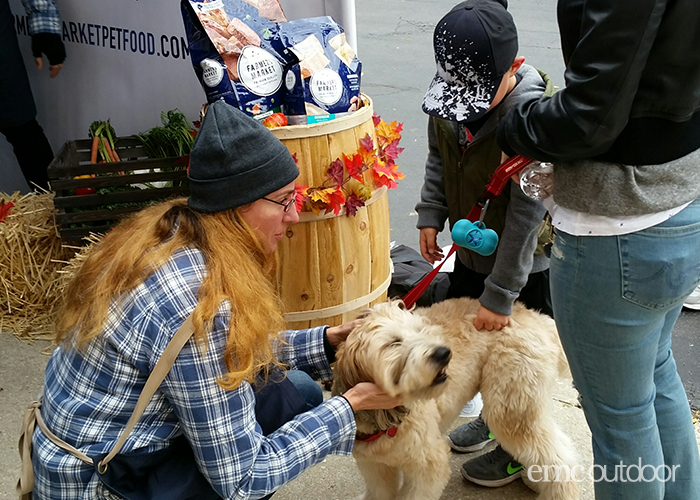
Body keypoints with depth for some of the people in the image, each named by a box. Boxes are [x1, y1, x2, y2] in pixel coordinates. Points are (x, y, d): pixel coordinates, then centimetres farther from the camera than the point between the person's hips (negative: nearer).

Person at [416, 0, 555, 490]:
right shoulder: (449, 98, -9)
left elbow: (527, 214, -29)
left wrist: (500, 295, -27)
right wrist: (431, 216, 1)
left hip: (524, 262, -7)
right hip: (472, 250, 7)